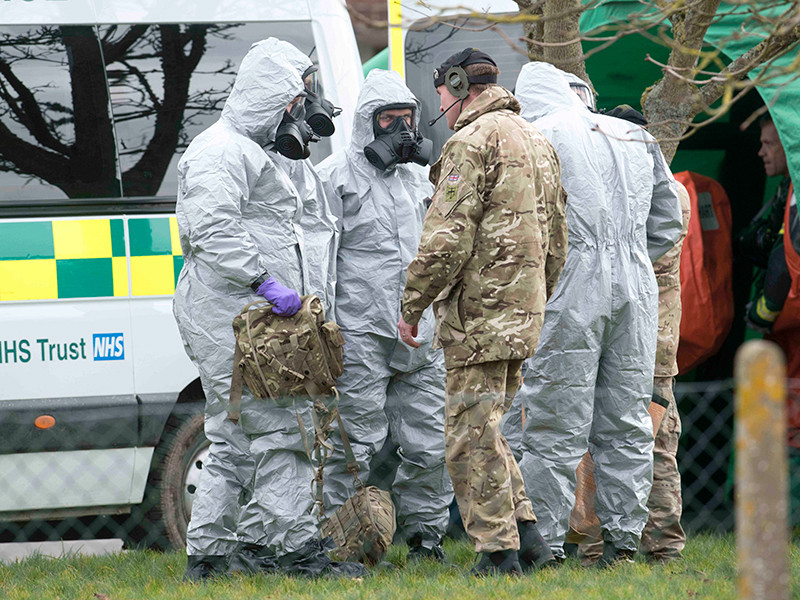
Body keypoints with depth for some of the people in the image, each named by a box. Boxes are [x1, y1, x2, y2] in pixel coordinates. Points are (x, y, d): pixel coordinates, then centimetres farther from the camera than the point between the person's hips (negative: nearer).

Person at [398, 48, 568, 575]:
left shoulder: (474, 141, -10)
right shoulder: (537, 141, 19)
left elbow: (447, 238, -17)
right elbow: (557, 241, 22)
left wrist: (412, 306, -10)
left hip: (479, 311, -9)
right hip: (523, 311, 9)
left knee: (472, 435, -5)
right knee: (485, 429, 16)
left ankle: (499, 552, -7)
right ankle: (526, 532, 10)